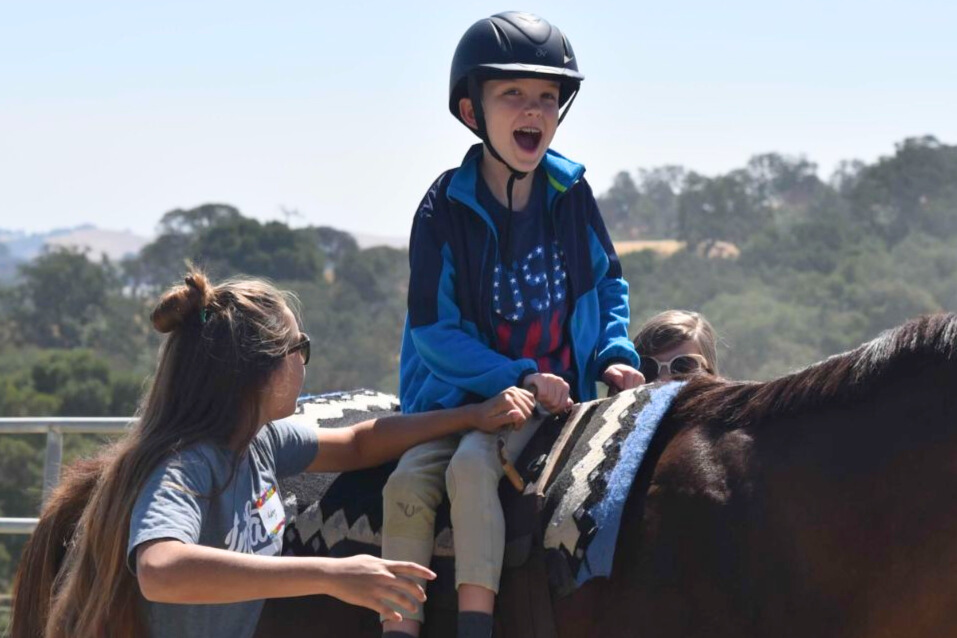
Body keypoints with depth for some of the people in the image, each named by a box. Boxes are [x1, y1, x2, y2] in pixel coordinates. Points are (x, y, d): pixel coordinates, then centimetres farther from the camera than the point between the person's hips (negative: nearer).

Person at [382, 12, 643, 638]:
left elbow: (609, 281, 16)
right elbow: (435, 329, -9)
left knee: (473, 463, -28)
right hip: (458, 392, 1)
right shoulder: (446, 207, -7)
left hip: (554, 394, -1)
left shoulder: (571, 194, 2)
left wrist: (615, 353, -1)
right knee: (409, 482, -23)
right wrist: (518, 377, -18)